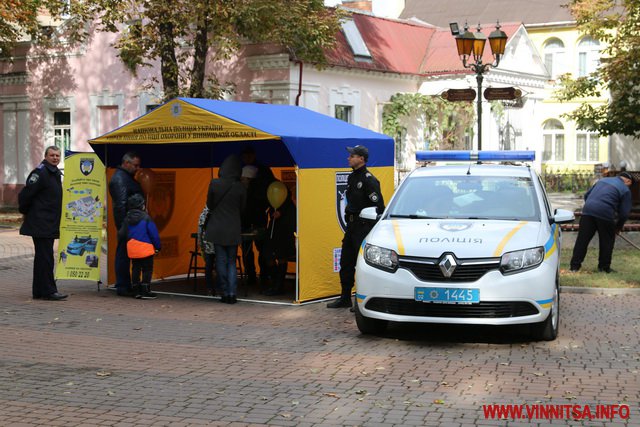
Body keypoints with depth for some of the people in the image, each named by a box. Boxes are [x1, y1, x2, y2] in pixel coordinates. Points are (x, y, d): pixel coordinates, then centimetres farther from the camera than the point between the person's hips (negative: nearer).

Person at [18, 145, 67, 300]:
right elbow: (25, 194, -16)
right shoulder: (40, 173, -14)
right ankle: (48, 291, -6)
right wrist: (25, 211, -4)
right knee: (45, 257, -8)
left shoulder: (56, 174, 15)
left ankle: (39, 291, 19)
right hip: (40, 224, -9)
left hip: (50, 224, 9)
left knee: (43, 257, 13)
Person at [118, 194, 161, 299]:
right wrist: (157, 246, -1)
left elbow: (121, 234, 10)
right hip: (145, 249, -6)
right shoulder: (145, 217, -10)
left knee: (135, 269, 13)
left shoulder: (127, 219, 6)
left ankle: (137, 291, 16)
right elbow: (154, 233, -9)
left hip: (132, 249, 6)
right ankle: (145, 291, -2)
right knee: (147, 269, 1)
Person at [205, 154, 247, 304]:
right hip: (233, 229, 0)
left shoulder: (214, 184, -8)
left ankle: (225, 293, 7)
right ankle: (232, 294, 2)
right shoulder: (241, 187, -8)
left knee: (221, 261, 6)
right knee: (232, 262, 9)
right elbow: (242, 209, 5)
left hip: (217, 228, 0)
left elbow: (209, 204, 4)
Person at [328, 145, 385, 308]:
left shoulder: (368, 179, -14)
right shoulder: (352, 178, 14)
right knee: (345, 262, 13)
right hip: (351, 225, 10)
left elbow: (378, 205, -17)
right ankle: (345, 298, 22)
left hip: (364, 227, -10)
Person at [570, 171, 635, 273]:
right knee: (607, 242, 13)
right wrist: (619, 227, 20)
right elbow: (624, 212, 6)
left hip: (588, 211, 4)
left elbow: (587, 195, 24)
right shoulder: (625, 190, 8)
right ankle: (604, 266, 20)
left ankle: (575, 265, 7)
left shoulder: (603, 180, 24)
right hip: (605, 214, -4)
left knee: (582, 240, 6)